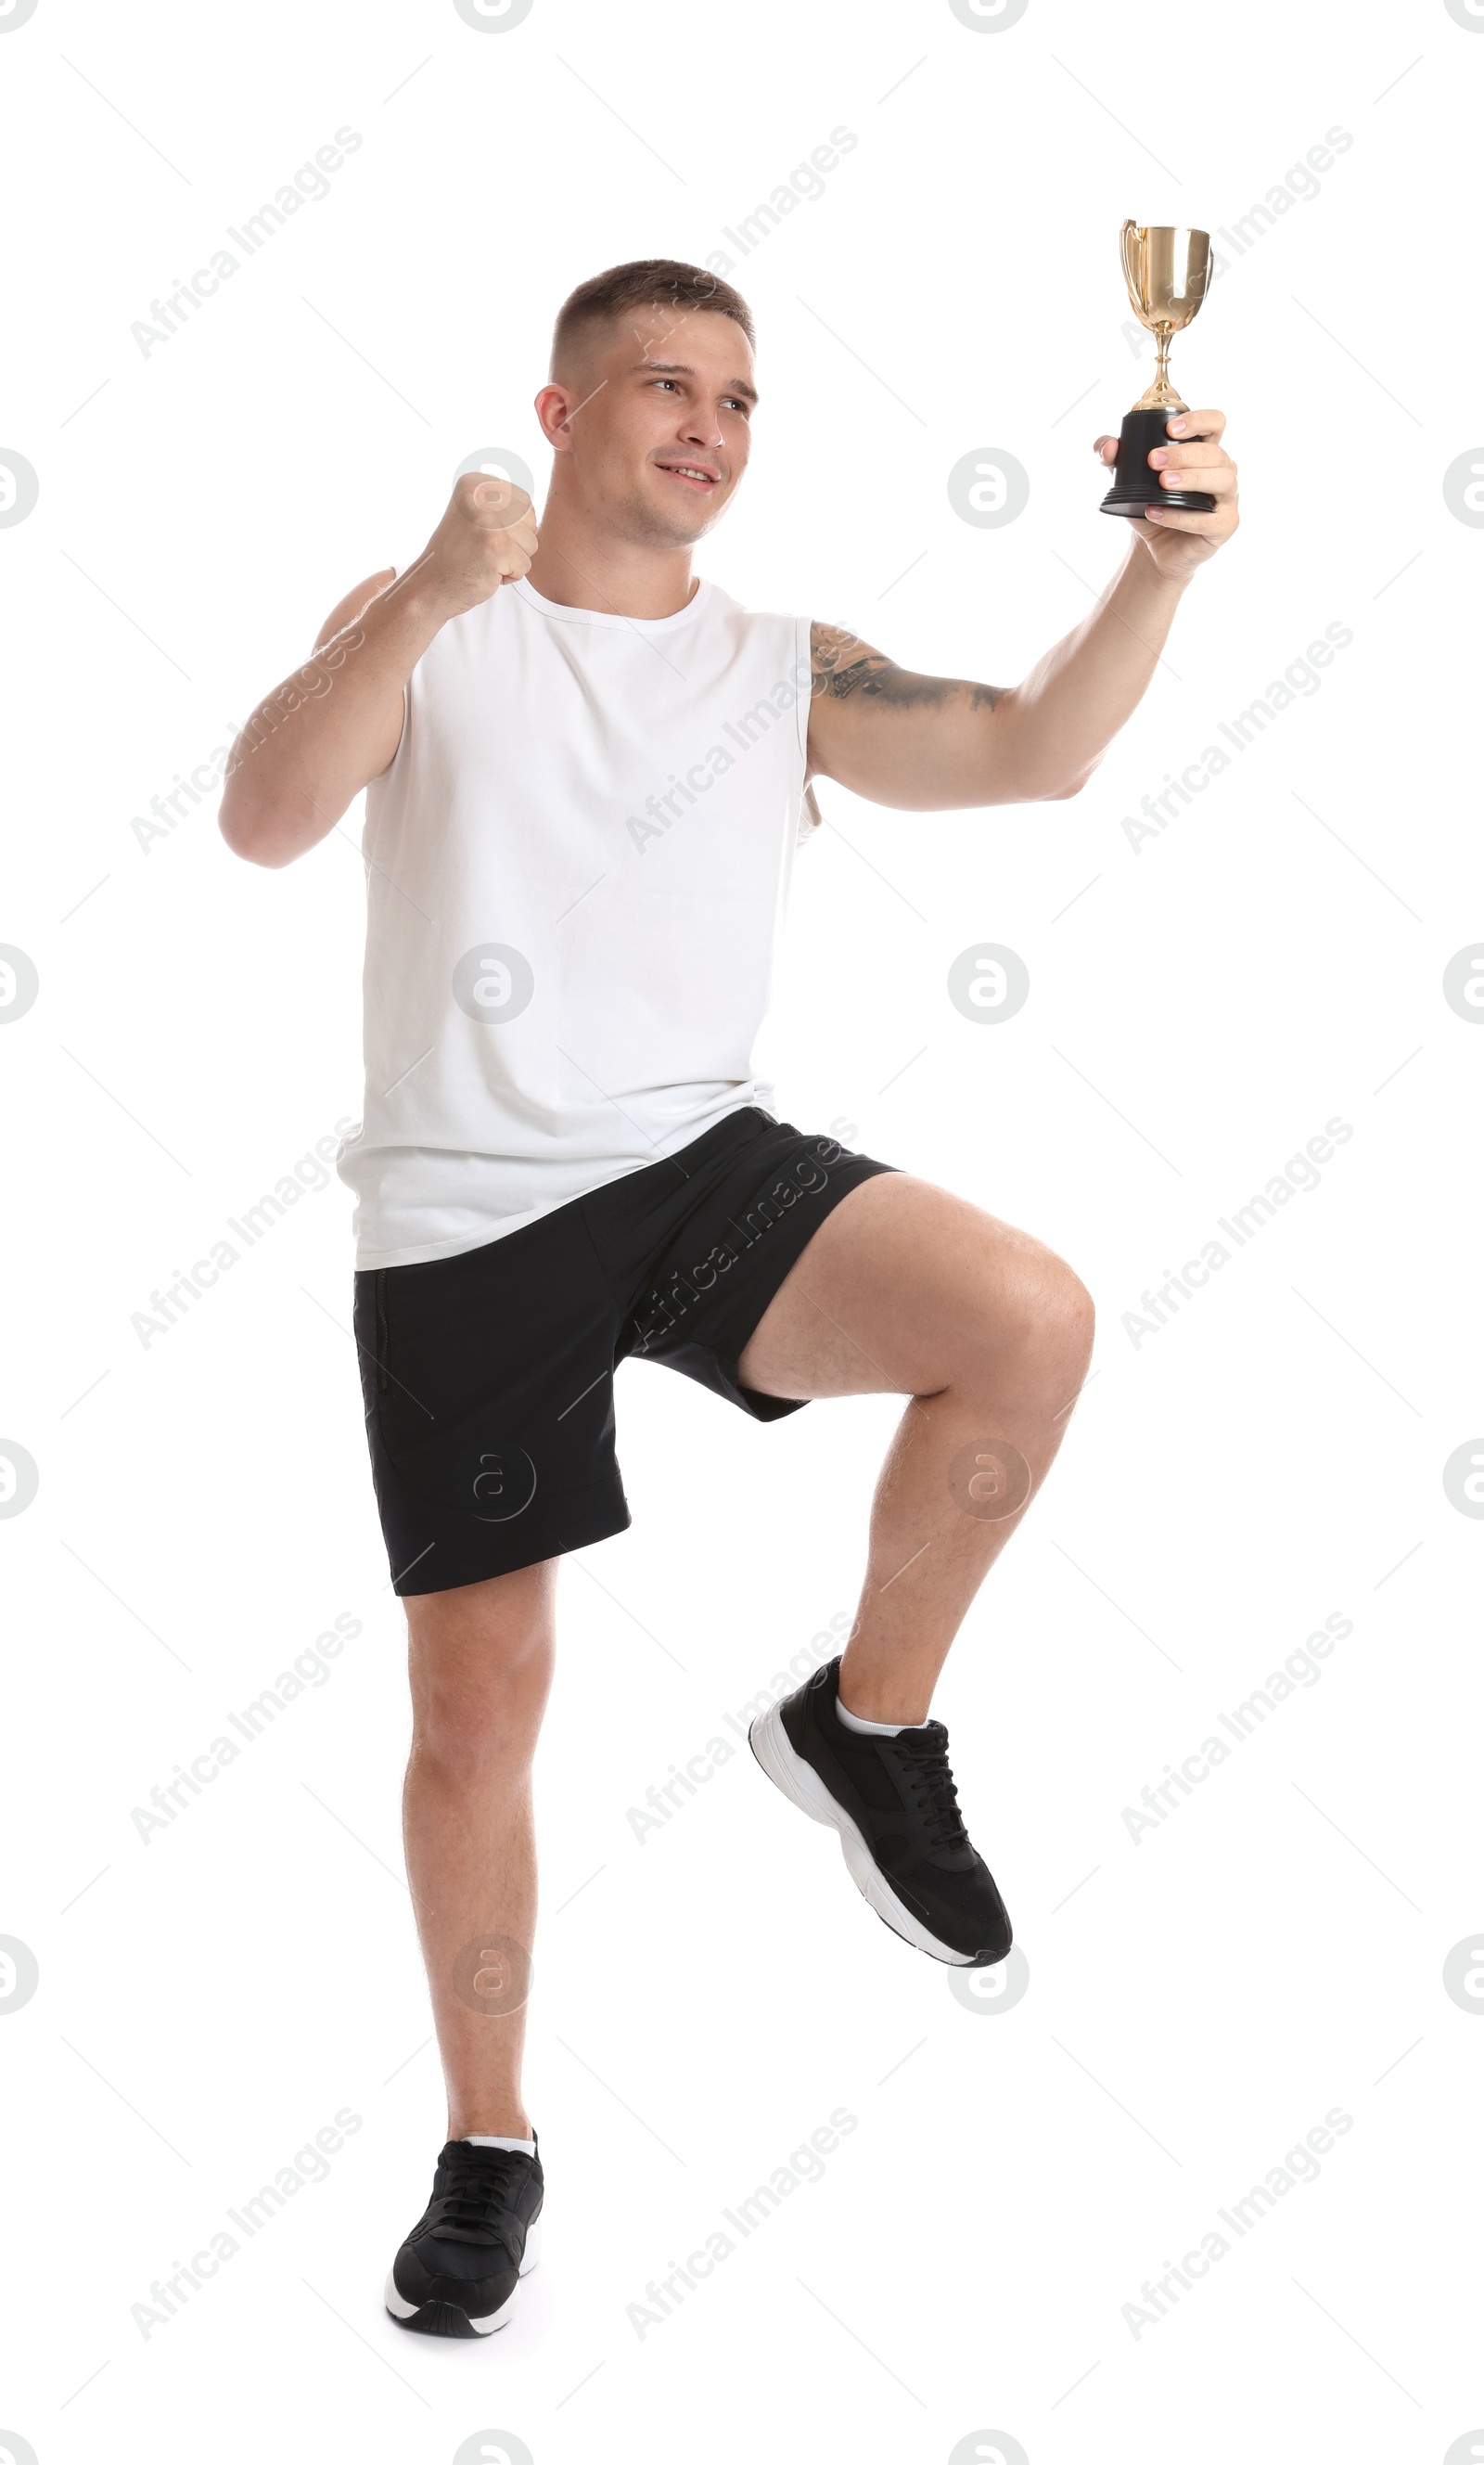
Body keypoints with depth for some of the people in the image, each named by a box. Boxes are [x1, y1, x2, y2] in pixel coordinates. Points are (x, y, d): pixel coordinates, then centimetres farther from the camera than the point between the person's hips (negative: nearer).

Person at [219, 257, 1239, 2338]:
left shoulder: (781, 668, 8)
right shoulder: (423, 627, 3)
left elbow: (1029, 754, -4)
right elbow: (266, 819, -14)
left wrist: (1163, 562, -20)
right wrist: (430, 593, -27)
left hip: (704, 1167, 2)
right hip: (464, 1224, -1)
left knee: (1031, 1321, -27)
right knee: (474, 1717, 5)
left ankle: (869, 1723, -2)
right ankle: (488, 2148, 27)